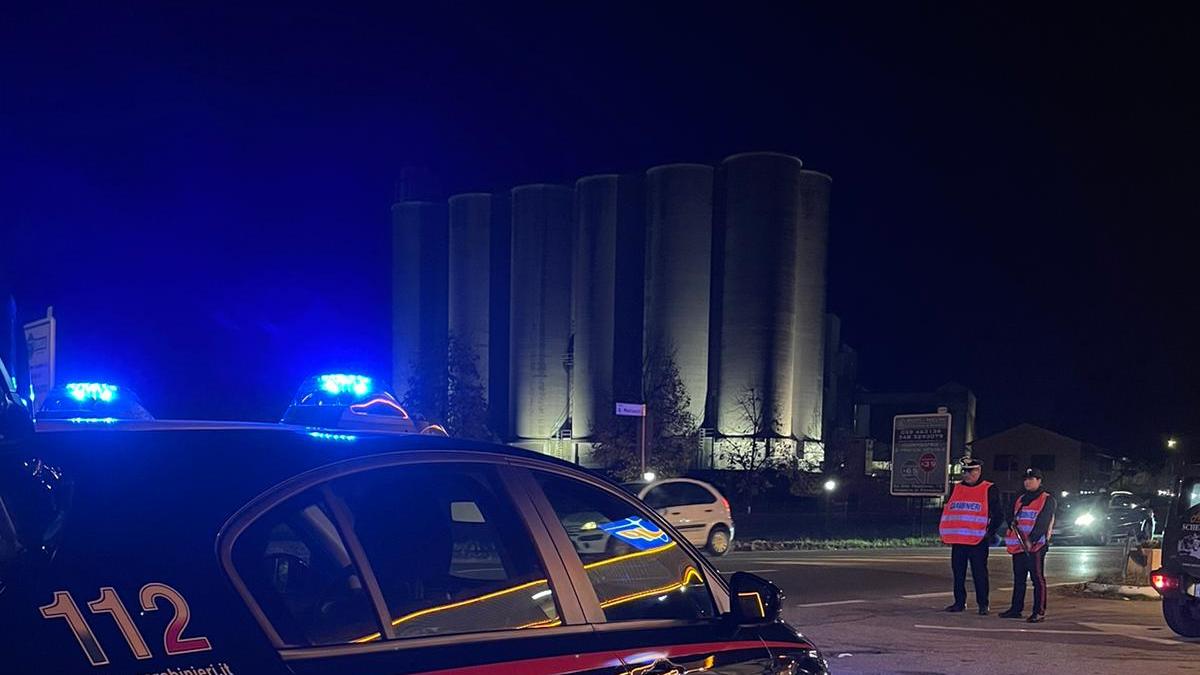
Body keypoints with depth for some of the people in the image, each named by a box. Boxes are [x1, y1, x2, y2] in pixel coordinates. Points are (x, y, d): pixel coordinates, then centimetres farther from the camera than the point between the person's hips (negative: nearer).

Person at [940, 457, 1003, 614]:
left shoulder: (989, 490, 0)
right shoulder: (956, 488, 14)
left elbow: (998, 514, 1)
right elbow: (946, 511, 20)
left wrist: (990, 533, -6)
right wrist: (945, 533, 12)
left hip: (978, 541, -5)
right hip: (957, 540, 5)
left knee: (979, 573, -3)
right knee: (958, 573, 8)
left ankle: (983, 604, 3)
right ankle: (959, 602, 16)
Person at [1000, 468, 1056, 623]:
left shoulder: (1047, 500, -2)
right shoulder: (1020, 499, 20)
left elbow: (1042, 522, -12)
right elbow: (1012, 516, 25)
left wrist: (1031, 540, -20)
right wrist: (1012, 524, 1)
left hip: (1036, 545, -7)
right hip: (1018, 545, 7)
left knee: (1037, 578, -6)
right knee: (1018, 578, 11)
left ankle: (1039, 612, -5)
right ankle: (1016, 609, 18)